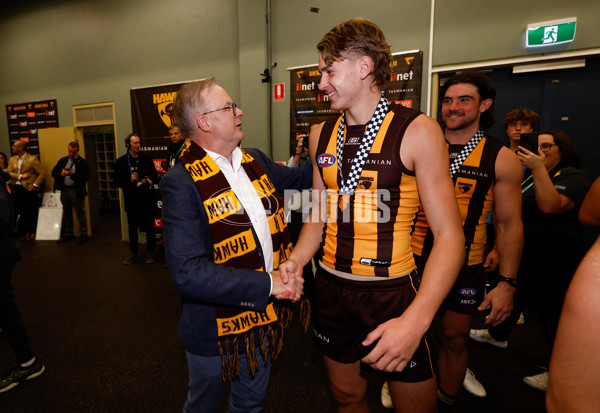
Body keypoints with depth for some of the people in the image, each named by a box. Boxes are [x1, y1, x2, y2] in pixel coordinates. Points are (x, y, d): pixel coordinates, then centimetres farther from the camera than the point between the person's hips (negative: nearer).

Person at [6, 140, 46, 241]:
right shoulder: (12, 160, 13)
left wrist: (35, 185, -12)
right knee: (20, 212, 8)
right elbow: (8, 173, 5)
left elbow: (42, 173, -9)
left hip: (29, 189, -6)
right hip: (17, 189, 6)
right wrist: (20, 176, -12)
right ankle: (25, 232, 18)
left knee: (32, 212, 2)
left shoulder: (32, 159, -6)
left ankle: (33, 232, 14)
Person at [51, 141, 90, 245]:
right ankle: (68, 234, 27)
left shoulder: (83, 162, -4)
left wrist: (72, 175, -24)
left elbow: (85, 177, -13)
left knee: (80, 214, -2)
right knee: (66, 213, 15)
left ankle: (83, 235, 7)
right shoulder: (62, 160, 11)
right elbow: (54, 172, 6)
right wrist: (61, 174, -15)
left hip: (76, 191, -6)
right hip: (64, 190, 6)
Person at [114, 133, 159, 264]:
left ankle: (150, 252, 18)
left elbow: (155, 176, 8)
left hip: (146, 199, 0)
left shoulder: (146, 159, 5)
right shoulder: (121, 161, 3)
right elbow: (117, 181, -1)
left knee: (149, 227, 6)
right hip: (131, 200, 0)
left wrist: (148, 180, -13)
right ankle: (134, 253, 23)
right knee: (132, 228, 10)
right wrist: (130, 180, -18)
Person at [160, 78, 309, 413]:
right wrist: (268, 283, -27)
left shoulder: (255, 161, -1)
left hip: (263, 319, 6)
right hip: (215, 332, -5)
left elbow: (301, 179, 15)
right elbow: (188, 273, -29)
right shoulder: (182, 183, -23)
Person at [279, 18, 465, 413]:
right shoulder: (321, 135, 3)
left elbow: (449, 235, -14)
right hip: (331, 289, 4)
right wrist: (295, 261, -6)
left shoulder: (417, 131, -12)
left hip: (394, 292, -3)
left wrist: (416, 320, -24)